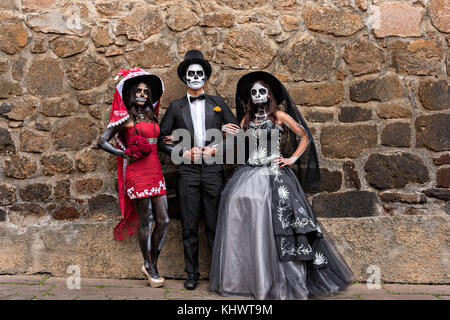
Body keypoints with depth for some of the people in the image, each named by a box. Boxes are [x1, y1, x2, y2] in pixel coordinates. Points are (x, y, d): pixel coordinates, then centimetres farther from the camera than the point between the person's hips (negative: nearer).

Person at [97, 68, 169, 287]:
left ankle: (151, 265, 21)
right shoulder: (125, 117, -1)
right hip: (137, 172, -6)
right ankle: (150, 268, 18)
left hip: (155, 171, 6)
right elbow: (102, 141, -4)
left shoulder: (150, 116, 17)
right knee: (145, 221, 2)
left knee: (163, 220, 4)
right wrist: (126, 155, -9)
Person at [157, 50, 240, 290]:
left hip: (213, 171, 0)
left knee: (215, 225, 4)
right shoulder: (176, 107, 11)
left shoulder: (218, 103, 12)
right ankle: (191, 273, 17)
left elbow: (237, 132, 9)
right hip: (187, 171, 0)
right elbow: (161, 140, 8)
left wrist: (217, 149, -4)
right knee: (189, 226, 5)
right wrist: (184, 153, -5)